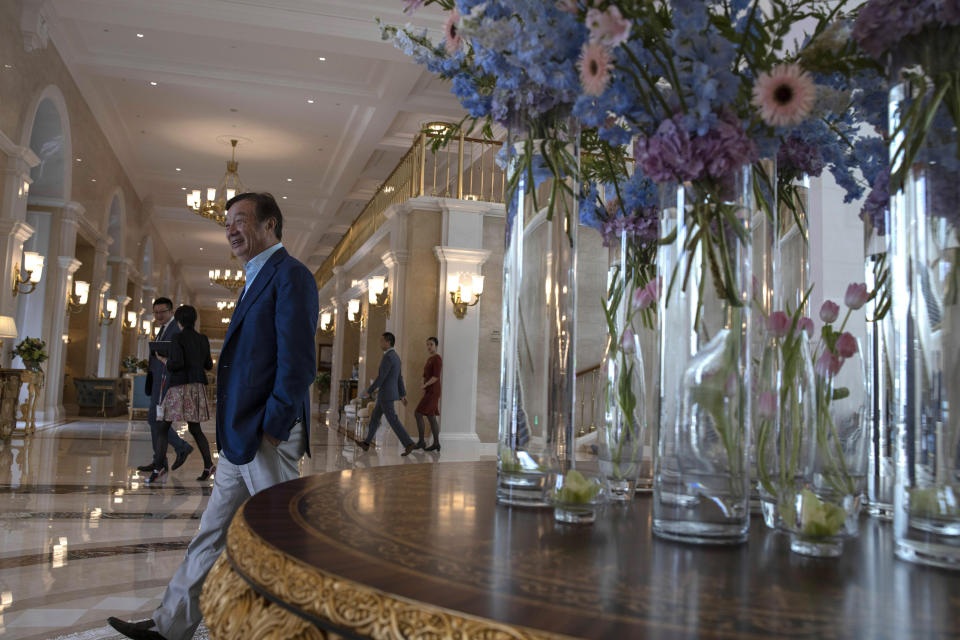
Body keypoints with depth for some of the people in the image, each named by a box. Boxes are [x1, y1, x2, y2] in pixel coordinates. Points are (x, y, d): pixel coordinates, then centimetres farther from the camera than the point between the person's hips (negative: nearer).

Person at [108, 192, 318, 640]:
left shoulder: (290, 275, -13)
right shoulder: (258, 279, 19)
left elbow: (298, 364, -20)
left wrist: (272, 430, -19)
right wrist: (239, 433, 16)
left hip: (268, 437, -10)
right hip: (241, 437, 10)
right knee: (212, 532, 16)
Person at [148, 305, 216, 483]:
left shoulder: (177, 338, -8)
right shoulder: (203, 339, 9)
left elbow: (176, 364, -17)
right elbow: (208, 365, 16)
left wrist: (162, 359, 1)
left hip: (179, 386, -6)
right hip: (198, 386, 6)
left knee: (164, 426, 0)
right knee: (194, 428, 11)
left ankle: (159, 466, -7)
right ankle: (208, 465, 6)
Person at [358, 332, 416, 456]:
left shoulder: (388, 357, -20)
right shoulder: (396, 357, 13)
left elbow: (381, 378, -21)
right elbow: (399, 378, 17)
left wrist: (369, 392, -13)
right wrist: (403, 395, 20)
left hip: (386, 394, -10)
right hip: (390, 393, 10)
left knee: (393, 420, -7)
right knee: (375, 416, 18)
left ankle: (408, 443, -8)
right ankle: (366, 443, 26)